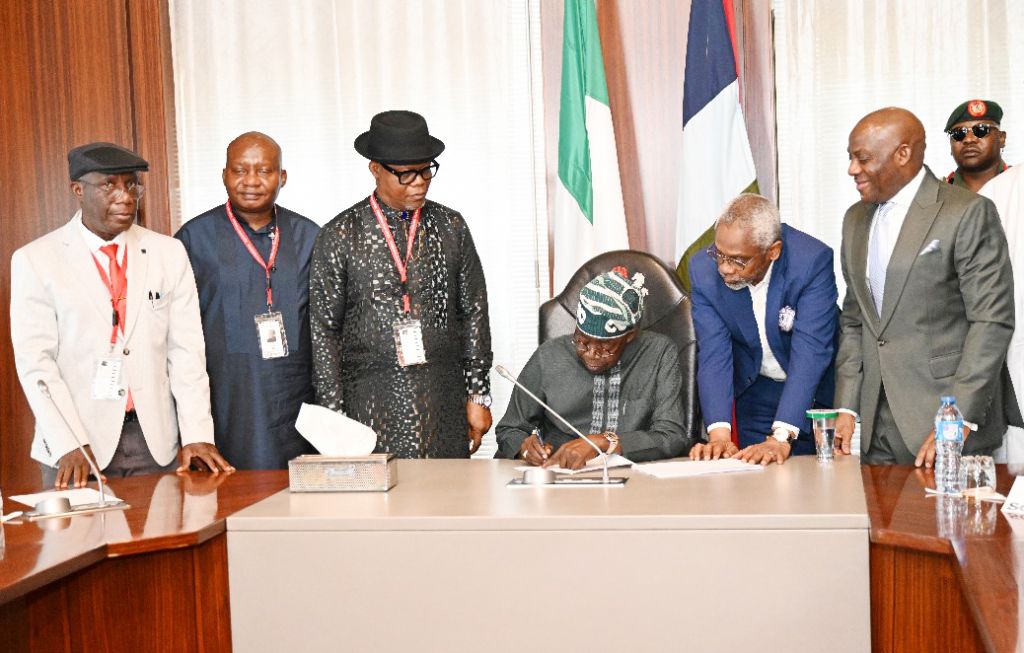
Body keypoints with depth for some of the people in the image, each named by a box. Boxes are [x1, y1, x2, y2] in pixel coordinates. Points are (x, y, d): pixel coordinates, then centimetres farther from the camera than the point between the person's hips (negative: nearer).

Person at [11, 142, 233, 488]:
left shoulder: (169, 253, 5)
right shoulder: (36, 260, -2)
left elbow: (186, 349, 2)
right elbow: (35, 360, -6)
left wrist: (197, 435, -7)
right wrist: (69, 445, -15)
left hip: (156, 443, 2)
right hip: (76, 450, -2)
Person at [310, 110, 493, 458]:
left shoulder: (451, 227, 8)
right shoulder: (340, 236, -1)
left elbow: (474, 313, 11)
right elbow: (324, 331, 0)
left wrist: (478, 395, 7)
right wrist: (334, 416, -4)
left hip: (444, 404, 2)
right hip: (371, 405, -2)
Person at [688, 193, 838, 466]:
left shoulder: (814, 261, -29)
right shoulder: (704, 270, -20)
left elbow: (810, 352, -35)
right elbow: (714, 354, -22)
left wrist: (781, 437, -43)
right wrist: (719, 433, -35)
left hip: (815, 389, -2)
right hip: (755, 390, 2)